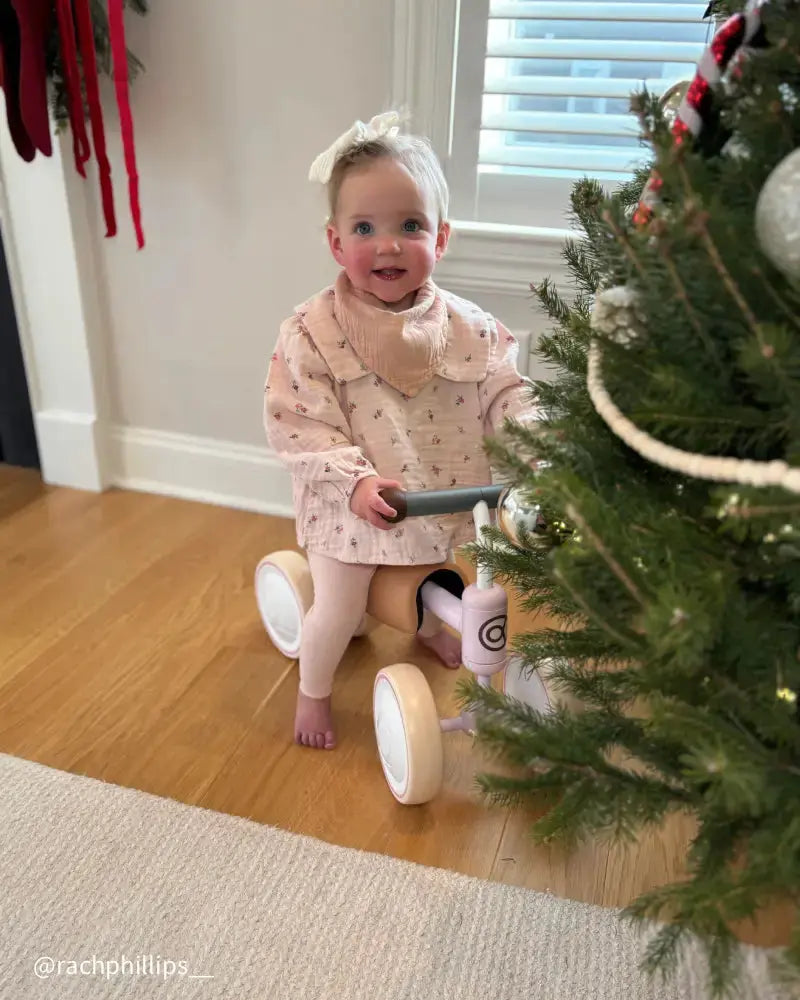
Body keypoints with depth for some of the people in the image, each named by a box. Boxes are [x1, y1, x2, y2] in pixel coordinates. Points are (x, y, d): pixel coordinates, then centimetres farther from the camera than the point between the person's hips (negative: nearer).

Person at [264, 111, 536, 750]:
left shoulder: (468, 327, -10)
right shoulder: (312, 332, -18)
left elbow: (506, 394, -6)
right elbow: (295, 425, -20)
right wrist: (355, 478, -31)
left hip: (440, 499, 4)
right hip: (351, 507, -3)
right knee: (339, 610, 6)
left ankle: (429, 629, 64)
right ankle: (313, 694, 36)